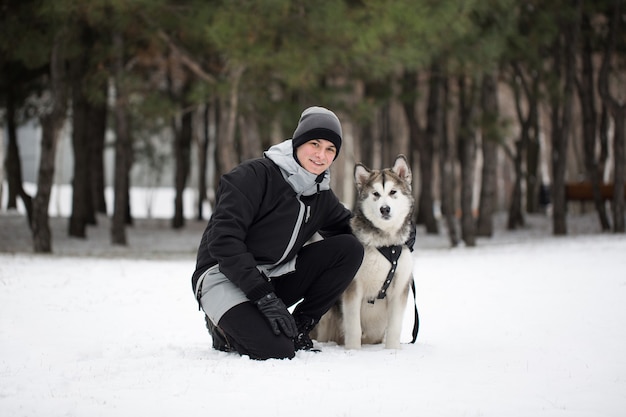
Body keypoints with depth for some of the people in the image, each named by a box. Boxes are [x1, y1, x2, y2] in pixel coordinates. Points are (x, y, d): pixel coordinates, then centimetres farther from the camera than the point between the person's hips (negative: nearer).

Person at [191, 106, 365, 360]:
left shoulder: (321, 196, 8)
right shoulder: (254, 175, -15)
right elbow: (224, 240, -23)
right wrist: (264, 297, -29)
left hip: (276, 278, 7)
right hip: (225, 277, -7)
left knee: (350, 248, -9)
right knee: (277, 350, -31)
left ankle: (298, 327, -3)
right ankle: (225, 330, 0)